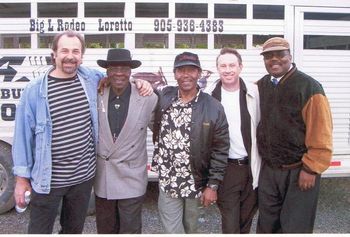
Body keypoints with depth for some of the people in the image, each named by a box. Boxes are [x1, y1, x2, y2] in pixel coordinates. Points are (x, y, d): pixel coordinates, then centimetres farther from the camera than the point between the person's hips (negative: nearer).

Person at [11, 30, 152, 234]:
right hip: (48, 179, -3)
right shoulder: (35, 90, -10)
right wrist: (22, 178, -4)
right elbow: (23, 135, -6)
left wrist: (138, 82, -3)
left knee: (74, 229, 24)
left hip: (84, 176, 3)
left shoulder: (92, 79, -3)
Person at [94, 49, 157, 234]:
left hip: (131, 178, -2)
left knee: (130, 230, 10)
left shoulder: (147, 98, -11)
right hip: (102, 177, 3)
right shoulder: (97, 96, -4)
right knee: (105, 229, 21)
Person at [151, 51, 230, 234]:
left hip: (196, 183, 0)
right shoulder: (162, 98, -6)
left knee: (190, 229, 21)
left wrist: (213, 185, -9)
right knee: (173, 231, 5)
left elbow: (220, 150, -8)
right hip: (167, 183, 0)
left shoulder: (213, 107, -11)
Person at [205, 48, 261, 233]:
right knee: (230, 224, 4)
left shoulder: (254, 92, -3)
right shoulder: (209, 96, -6)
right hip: (225, 168, -1)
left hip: (251, 167, 2)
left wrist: (259, 163, 0)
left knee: (246, 222, 17)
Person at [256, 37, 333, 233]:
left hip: (298, 171, -5)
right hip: (268, 169, 5)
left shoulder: (309, 87, -13)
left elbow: (320, 135, -15)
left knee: (294, 227, 9)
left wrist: (311, 169, -15)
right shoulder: (261, 86, 4)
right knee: (267, 224, 18)